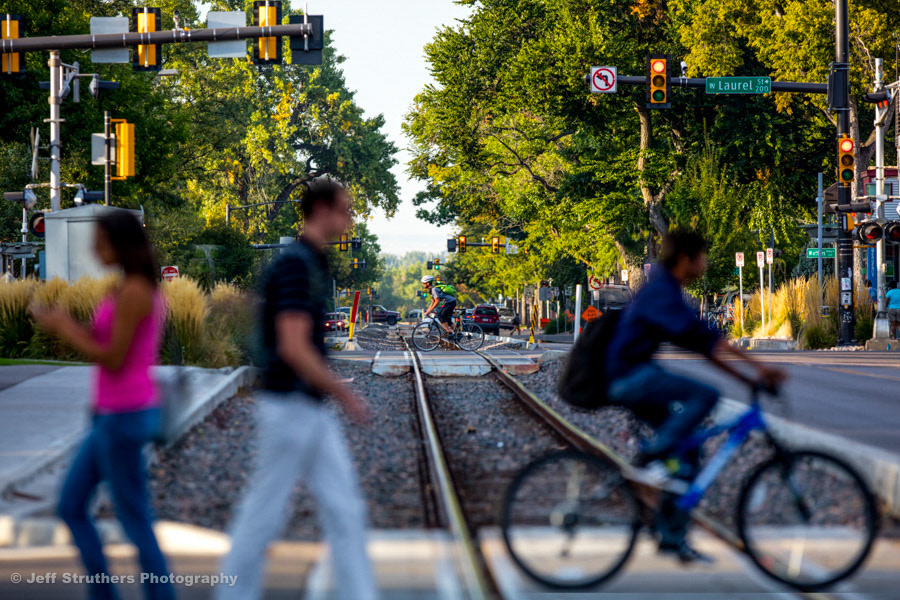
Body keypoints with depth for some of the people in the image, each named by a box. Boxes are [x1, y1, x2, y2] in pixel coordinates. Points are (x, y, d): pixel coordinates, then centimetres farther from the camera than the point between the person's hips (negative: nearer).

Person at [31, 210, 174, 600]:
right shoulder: (142, 290, 12)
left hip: (123, 417, -10)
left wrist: (64, 329, -9)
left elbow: (114, 360, -20)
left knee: (134, 521, 0)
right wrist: (71, 328, 9)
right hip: (115, 415, 10)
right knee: (71, 506, 15)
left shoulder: (132, 292, -18)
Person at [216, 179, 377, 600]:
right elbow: (294, 349, -25)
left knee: (345, 512, 4)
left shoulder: (311, 264, 13)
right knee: (264, 514, 2)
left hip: (313, 412, 9)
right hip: (291, 408, -9)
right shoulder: (295, 265, -18)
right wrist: (346, 395, -17)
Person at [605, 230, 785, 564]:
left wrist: (747, 378, 13)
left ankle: (672, 536, 11)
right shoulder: (660, 291, -16)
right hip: (628, 376, -10)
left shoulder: (668, 291, 16)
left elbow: (701, 345, 19)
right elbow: (701, 336, -25)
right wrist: (756, 365, -26)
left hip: (635, 378, 10)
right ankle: (648, 461, -18)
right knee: (705, 395, -25)